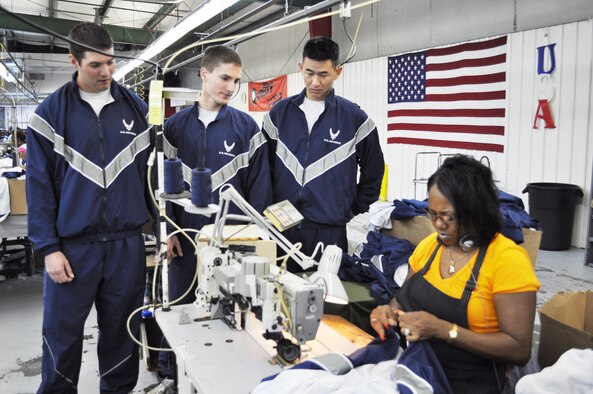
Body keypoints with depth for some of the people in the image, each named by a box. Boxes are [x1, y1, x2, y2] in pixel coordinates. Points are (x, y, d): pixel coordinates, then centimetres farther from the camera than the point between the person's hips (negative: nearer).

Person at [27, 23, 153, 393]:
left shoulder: (137, 108, 5)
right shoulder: (51, 112, 0)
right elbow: (39, 185, -1)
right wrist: (49, 247, -6)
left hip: (127, 243, 2)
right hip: (72, 244, -1)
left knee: (121, 331, 13)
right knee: (62, 334, 9)